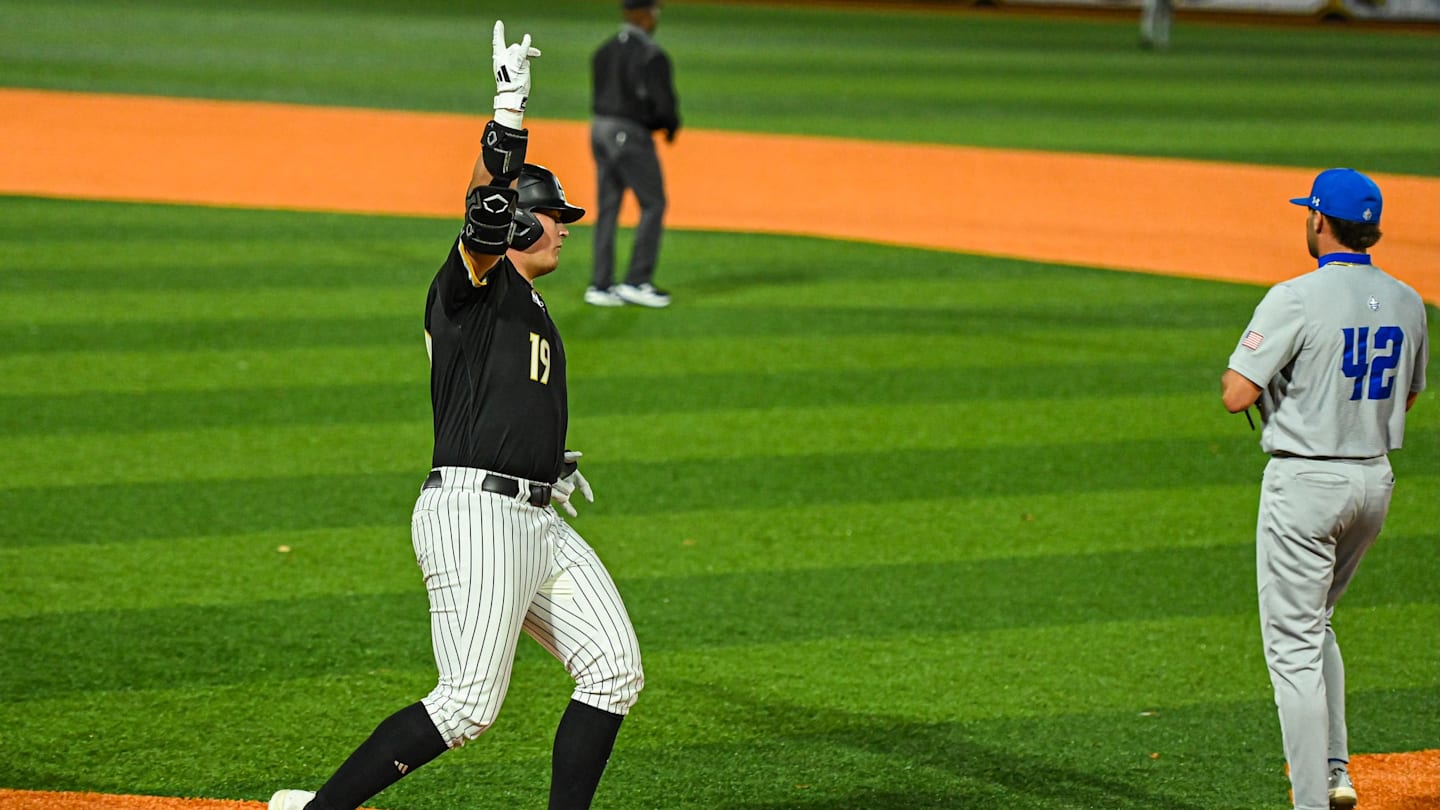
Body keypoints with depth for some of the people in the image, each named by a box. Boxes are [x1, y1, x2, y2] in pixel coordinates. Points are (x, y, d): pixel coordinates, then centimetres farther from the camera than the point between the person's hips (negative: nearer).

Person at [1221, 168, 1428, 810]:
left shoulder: (1297, 298, -17)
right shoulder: (1406, 303, 4)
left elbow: (1237, 396, -20)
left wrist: (1238, 368, 2)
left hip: (1306, 484, -7)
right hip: (1375, 480, 7)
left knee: (1293, 646, -1)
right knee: (1315, 624, 25)